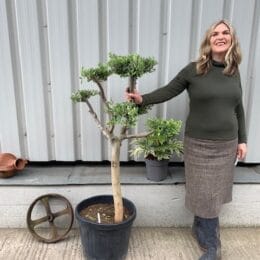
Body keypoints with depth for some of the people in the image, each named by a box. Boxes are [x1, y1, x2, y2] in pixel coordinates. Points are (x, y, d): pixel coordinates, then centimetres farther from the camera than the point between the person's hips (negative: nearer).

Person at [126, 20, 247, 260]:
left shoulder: (234, 72, 5)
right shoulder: (193, 70, -7)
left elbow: (238, 109, 11)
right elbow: (168, 91, -4)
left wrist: (242, 140, 10)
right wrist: (142, 99, -18)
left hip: (227, 143, 4)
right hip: (200, 143, -4)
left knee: (214, 191, 14)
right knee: (205, 194, 3)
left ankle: (199, 228, 39)